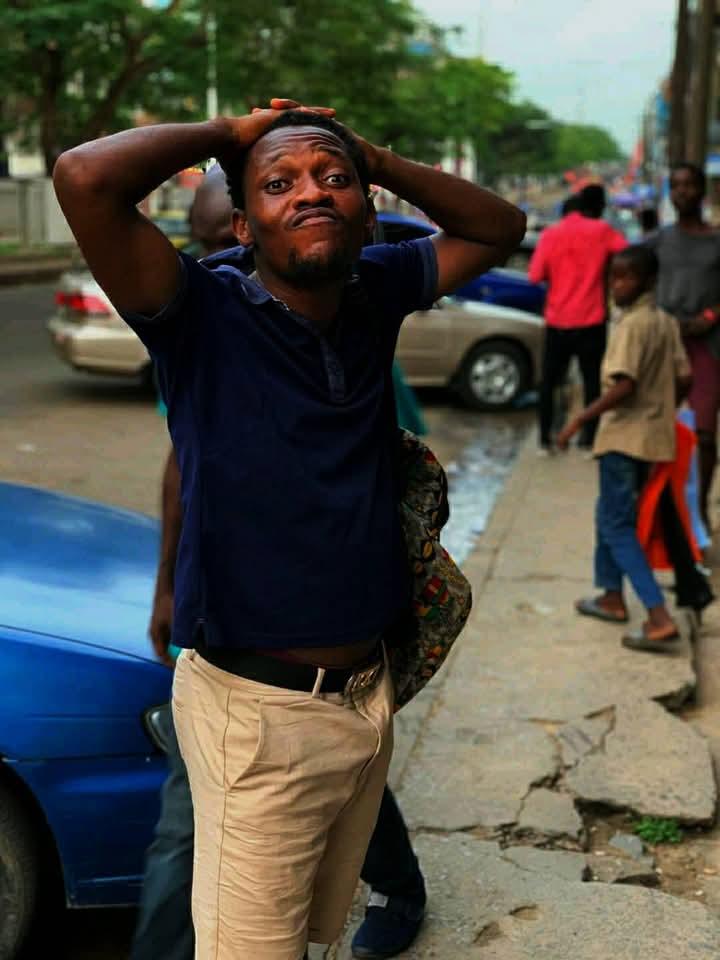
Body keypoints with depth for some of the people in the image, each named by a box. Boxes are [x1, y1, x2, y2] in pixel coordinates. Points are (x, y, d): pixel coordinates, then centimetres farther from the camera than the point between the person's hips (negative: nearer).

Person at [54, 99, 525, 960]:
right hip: (260, 711, -5)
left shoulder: (375, 294, 2)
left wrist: (373, 157, 1)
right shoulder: (203, 316, -13)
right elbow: (86, 178, -28)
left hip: (371, 692, 6)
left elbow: (498, 228, 15)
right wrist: (228, 134, -12)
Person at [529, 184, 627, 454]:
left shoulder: (550, 234, -1)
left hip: (557, 321, 2)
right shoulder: (601, 231, -5)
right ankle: (589, 439, 6)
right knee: (592, 381, 7)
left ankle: (545, 439, 11)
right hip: (591, 321, -2)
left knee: (549, 381, 12)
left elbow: (535, 275, -5)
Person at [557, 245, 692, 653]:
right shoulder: (667, 322, 9)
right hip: (654, 434, 9)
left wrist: (580, 420, -20)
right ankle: (612, 596, 34)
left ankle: (661, 620, -13)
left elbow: (624, 385, -26)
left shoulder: (631, 324, -17)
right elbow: (684, 379, 10)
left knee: (618, 527, -5)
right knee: (611, 515, 23)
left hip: (625, 436, -9)